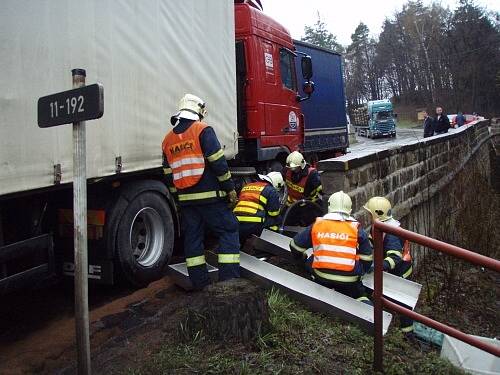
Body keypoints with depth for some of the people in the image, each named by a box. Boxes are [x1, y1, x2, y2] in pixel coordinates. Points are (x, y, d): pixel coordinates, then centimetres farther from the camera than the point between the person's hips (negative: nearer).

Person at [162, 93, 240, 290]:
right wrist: (230, 189, -6)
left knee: (192, 237, 11)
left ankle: (200, 283, 16)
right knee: (228, 231, 2)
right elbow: (218, 163, -12)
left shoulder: (168, 139, 14)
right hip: (210, 196, -6)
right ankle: (229, 279, -3)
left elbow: (169, 175, 15)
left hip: (185, 199, 6)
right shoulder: (203, 130, -5)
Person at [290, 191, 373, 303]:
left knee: (309, 260, 22)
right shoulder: (356, 228, 4)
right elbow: (367, 258, 10)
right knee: (359, 291, 24)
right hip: (349, 281, 2)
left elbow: (295, 247, 15)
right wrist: (360, 272, 29)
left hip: (321, 277, -1)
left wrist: (305, 256, 36)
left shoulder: (317, 225, 5)